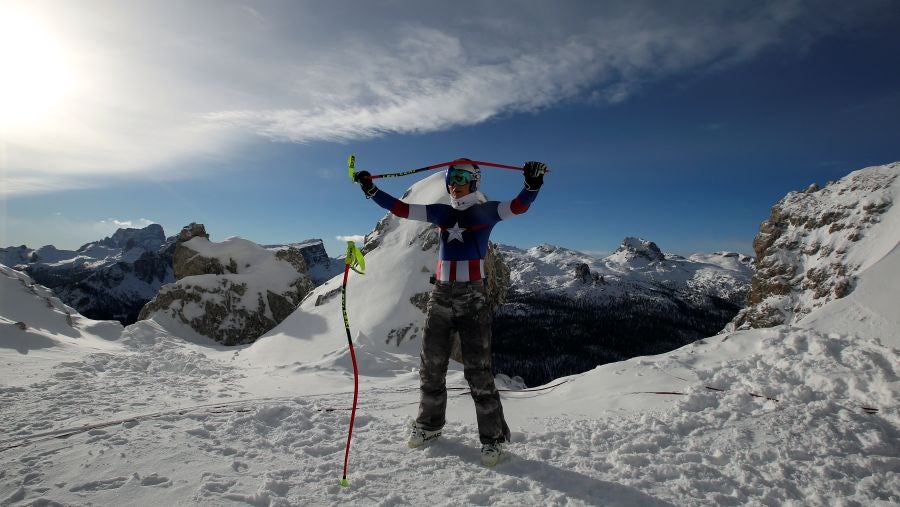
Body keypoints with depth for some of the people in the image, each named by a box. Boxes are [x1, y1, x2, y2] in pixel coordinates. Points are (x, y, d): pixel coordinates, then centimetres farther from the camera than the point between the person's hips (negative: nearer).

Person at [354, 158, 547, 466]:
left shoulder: (486, 211, 0)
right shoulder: (441, 213, 11)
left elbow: (518, 206, -17)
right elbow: (400, 209, 9)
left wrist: (532, 184, -36)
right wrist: (370, 189, 3)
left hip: (472, 297, -5)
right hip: (441, 294, 5)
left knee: (478, 371, -4)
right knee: (431, 367, 13)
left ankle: (493, 436, 13)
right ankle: (429, 424, 34)